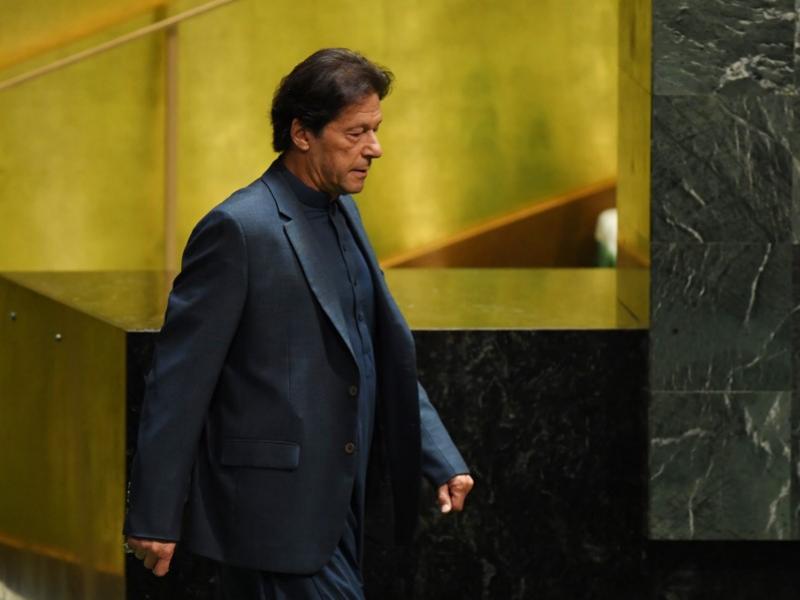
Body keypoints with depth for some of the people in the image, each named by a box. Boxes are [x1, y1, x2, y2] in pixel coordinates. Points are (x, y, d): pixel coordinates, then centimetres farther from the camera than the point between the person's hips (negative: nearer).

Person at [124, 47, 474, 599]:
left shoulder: (342, 214, 12)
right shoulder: (240, 229, -15)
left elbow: (385, 353, 17)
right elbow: (180, 378, -15)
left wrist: (441, 461, 8)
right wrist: (155, 516, -15)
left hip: (336, 505, 9)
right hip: (275, 508, -9)